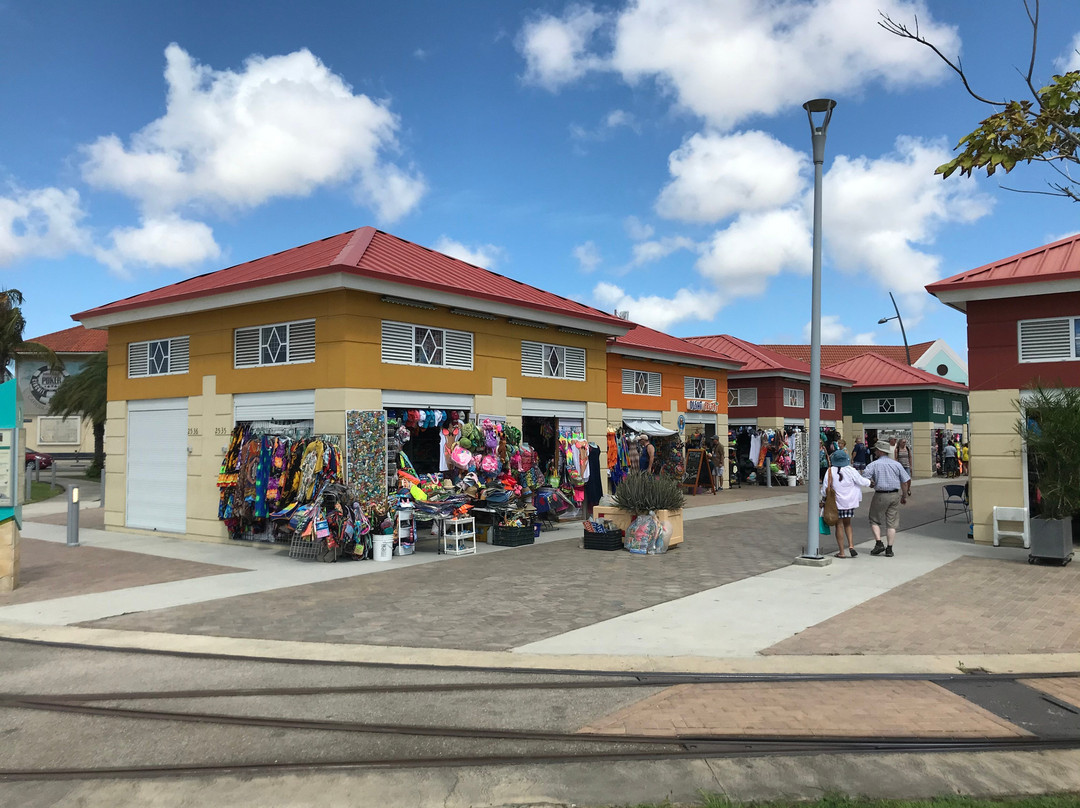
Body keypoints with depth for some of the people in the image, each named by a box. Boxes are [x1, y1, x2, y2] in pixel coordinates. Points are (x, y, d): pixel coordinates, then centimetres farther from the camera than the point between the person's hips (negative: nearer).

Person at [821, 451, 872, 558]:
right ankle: (851, 546, 3)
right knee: (847, 524, 18)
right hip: (850, 501, 2)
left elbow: (825, 488, -6)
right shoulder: (850, 471, -8)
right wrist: (870, 482, 22)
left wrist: (823, 500, 7)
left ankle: (842, 552, 6)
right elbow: (862, 481, 1)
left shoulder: (830, 472, -10)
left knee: (839, 525, 4)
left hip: (836, 502, -2)